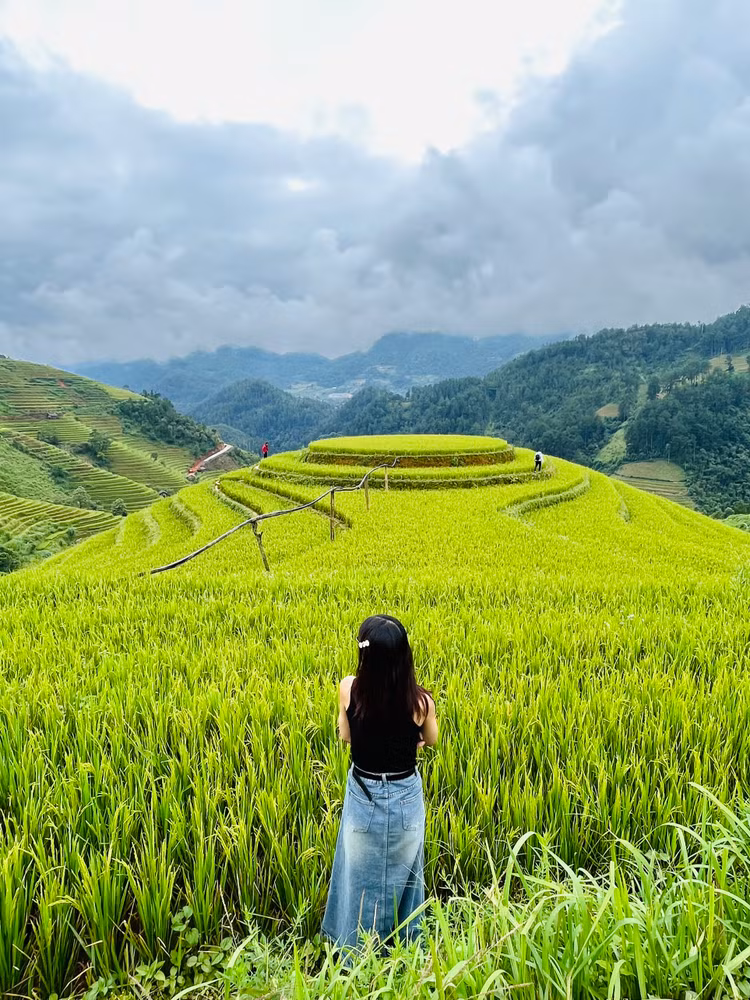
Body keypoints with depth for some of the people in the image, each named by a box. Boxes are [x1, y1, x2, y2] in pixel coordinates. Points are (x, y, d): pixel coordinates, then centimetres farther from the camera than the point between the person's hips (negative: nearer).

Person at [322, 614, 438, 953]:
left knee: (360, 875, 22)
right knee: (402, 874, 24)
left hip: (362, 795, 0)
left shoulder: (349, 688, -21)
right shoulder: (420, 700, -23)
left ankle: (355, 953, 40)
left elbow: (345, 736, -2)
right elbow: (431, 740, 0)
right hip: (406, 798, 0)